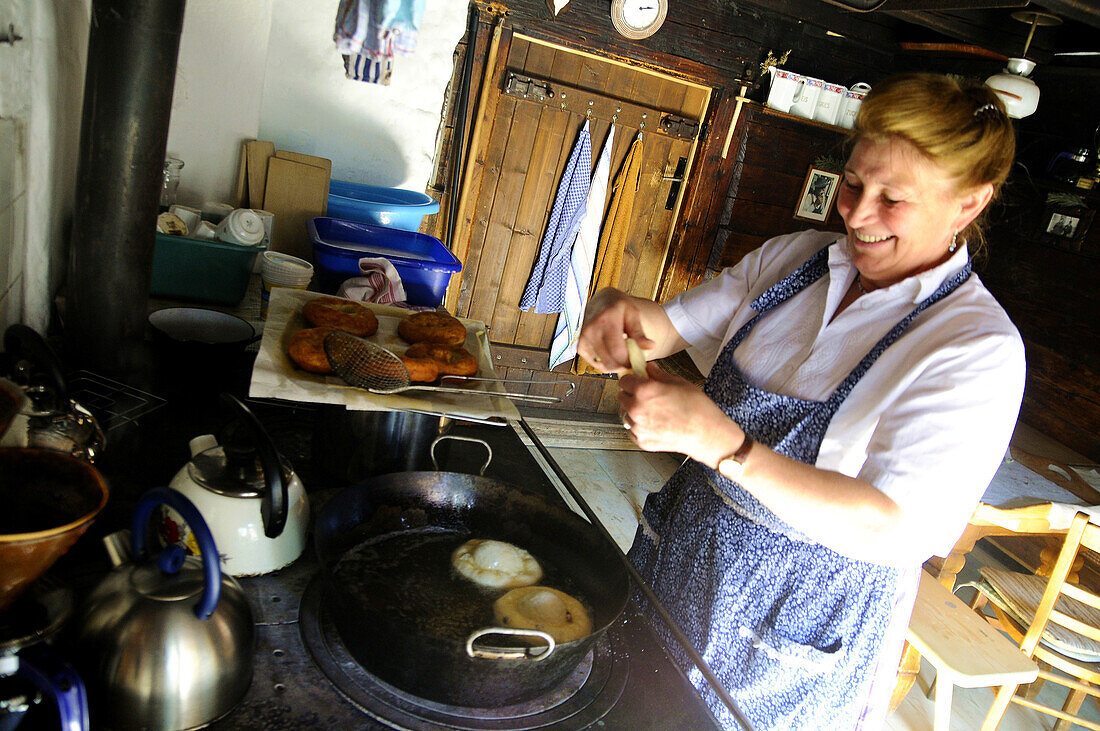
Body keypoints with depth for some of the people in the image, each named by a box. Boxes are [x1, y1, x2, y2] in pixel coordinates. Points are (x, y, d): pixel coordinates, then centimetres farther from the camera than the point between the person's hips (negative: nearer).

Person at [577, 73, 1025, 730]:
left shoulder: (980, 351, -21)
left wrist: (718, 441, -39)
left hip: (800, 622, -5)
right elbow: (672, 325, 1)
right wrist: (621, 311, -23)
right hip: (687, 552, 5)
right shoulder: (795, 259, -4)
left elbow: (891, 527, -29)